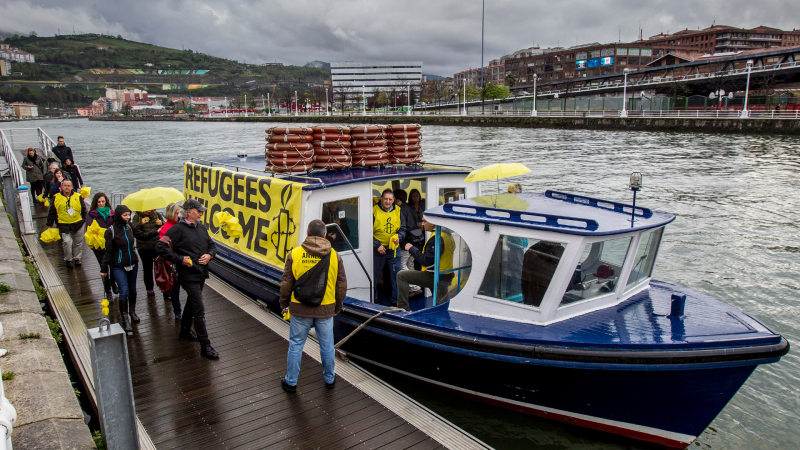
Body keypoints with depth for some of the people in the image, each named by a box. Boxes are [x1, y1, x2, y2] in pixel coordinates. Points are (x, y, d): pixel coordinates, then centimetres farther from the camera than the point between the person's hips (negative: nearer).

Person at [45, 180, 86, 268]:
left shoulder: (78, 197, 3)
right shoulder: (56, 198, 2)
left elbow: (83, 210, 11)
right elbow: (52, 212, 9)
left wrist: (85, 221, 5)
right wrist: (50, 224, 9)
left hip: (78, 224, 1)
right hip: (64, 225, -1)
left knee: (78, 242, 10)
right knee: (67, 242, -10)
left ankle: (77, 258, 27)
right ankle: (68, 259, 7)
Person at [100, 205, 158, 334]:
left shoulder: (129, 227, 1)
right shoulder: (111, 231, -11)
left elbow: (143, 236, 10)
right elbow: (108, 252, -7)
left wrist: (157, 232, -5)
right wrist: (104, 269, -4)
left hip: (133, 264, 5)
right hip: (118, 266, -5)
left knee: (132, 289, 15)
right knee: (124, 291, -9)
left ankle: (132, 312, 35)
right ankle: (125, 320, 2)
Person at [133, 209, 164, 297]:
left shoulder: (157, 214, 9)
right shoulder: (137, 217, 4)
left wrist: (161, 223, -10)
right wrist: (140, 223, -22)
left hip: (157, 246, 1)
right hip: (144, 247, -1)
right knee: (147, 268, 6)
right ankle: (149, 289, 17)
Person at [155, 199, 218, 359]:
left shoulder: (202, 228, 9)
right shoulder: (178, 229, -13)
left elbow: (212, 244, 21)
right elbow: (160, 247, -17)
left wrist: (209, 255, -1)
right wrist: (179, 259, -20)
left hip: (201, 274, 8)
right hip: (188, 275, -8)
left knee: (192, 303, 24)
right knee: (199, 310, -8)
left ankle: (185, 332, 44)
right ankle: (205, 346, -3)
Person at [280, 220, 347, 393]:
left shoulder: (294, 254, -7)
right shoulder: (335, 256, -3)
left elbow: (286, 284, -2)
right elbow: (342, 286, 2)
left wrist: (284, 304, 12)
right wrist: (337, 307, 15)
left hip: (300, 309, -1)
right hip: (326, 310, 1)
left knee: (296, 345, 13)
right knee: (327, 346, 15)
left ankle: (291, 382, 25)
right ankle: (329, 379, 32)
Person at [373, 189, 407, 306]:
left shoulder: (398, 211, 3)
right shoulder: (374, 211, -7)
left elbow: (403, 228, 10)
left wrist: (399, 237, -11)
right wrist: (377, 245, -12)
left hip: (394, 249, 2)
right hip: (378, 249, -2)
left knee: (396, 275, 4)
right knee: (374, 275, 9)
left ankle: (396, 300, 18)